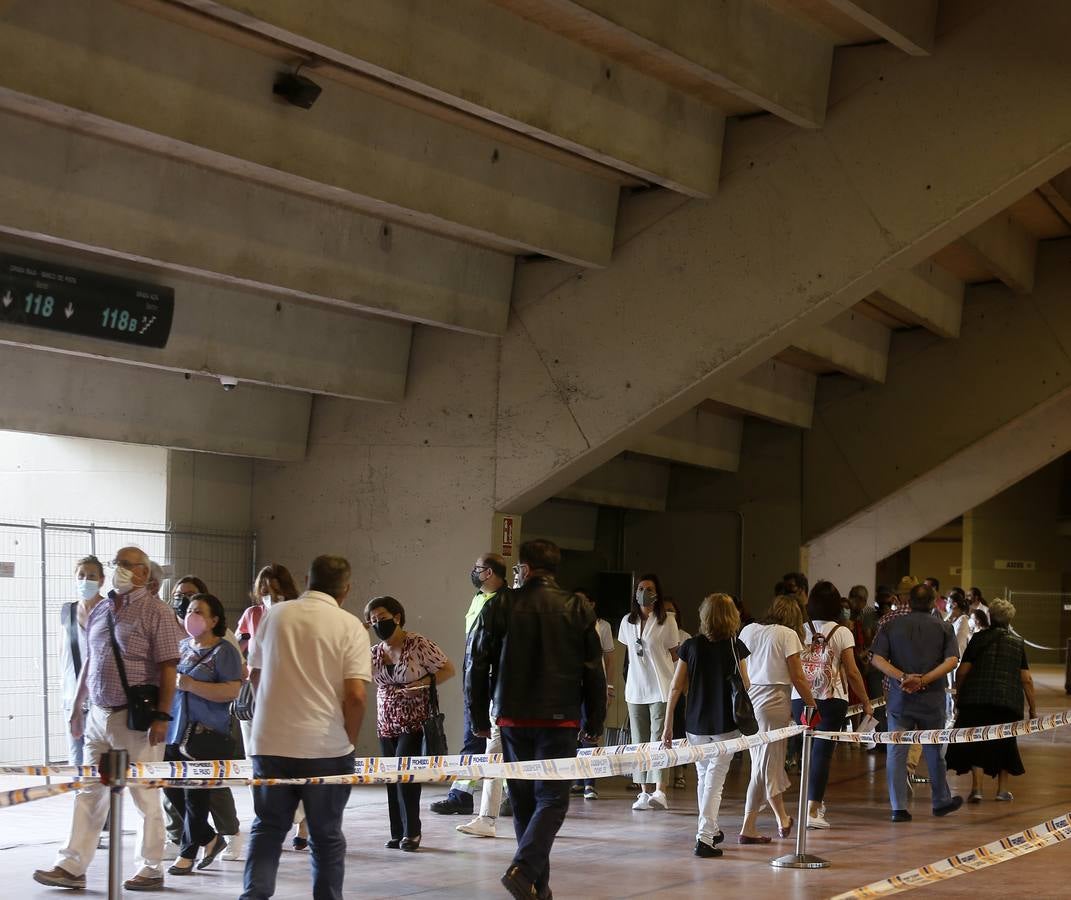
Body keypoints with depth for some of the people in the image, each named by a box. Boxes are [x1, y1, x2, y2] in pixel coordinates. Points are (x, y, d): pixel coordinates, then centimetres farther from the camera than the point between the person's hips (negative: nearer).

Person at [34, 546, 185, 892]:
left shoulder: (155, 612, -8)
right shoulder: (99, 611, 12)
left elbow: (168, 668, -12)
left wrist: (162, 716, -17)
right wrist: (77, 707, 18)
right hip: (99, 715, 6)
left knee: (145, 795, 2)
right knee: (89, 792, 8)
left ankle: (151, 870, 12)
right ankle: (71, 867, 11)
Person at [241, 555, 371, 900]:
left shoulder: (275, 615, 4)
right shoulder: (349, 626, -7)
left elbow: (255, 674, 16)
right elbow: (355, 695, -13)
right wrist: (349, 741, 3)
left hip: (270, 743, 2)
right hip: (326, 747, -2)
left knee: (267, 829, 13)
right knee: (326, 836, 11)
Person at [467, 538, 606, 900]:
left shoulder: (499, 607, 1)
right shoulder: (577, 609, 2)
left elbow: (477, 665, 2)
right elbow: (594, 671, 4)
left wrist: (480, 717, 11)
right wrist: (594, 721, 12)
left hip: (513, 718, 1)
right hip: (560, 720, -1)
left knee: (524, 800, 11)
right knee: (552, 799, -1)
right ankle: (522, 870, -21)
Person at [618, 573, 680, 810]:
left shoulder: (667, 621, -3)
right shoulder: (628, 621, 10)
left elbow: (674, 655, 1)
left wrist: (675, 684, -1)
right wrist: (634, 676, 14)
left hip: (661, 688, -5)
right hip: (635, 689, 5)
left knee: (659, 738, -12)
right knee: (640, 742, 6)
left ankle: (659, 791, -19)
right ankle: (645, 791, 10)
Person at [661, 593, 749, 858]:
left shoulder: (691, 646, -1)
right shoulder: (736, 647, -6)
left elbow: (676, 687, -1)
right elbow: (744, 686, -3)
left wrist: (667, 724, 3)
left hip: (696, 724, 3)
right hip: (726, 725, -3)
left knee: (704, 776, 20)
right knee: (715, 780, -1)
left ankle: (711, 829, 34)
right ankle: (704, 838, -10)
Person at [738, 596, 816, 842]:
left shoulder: (748, 630, 10)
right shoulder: (787, 634, -5)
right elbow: (797, 678, -6)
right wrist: (812, 705, 2)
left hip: (747, 699, 6)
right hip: (773, 701, -6)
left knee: (763, 762, 17)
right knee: (766, 764, 0)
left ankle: (782, 819, 31)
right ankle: (748, 828, 0)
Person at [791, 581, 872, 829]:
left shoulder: (800, 631, 3)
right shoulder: (841, 633, -3)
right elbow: (852, 672, -4)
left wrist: (794, 701, 10)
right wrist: (866, 702, 6)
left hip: (800, 699, 3)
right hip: (831, 700, -3)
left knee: (810, 750, 16)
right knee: (822, 752, -2)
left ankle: (817, 801, 25)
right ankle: (813, 810, -6)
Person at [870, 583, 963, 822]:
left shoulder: (891, 626, 3)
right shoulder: (944, 628, 3)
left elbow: (878, 659, -7)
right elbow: (951, 661, -10)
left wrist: (903, 677, -14)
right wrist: (923, 680, -15)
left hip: (900, 698, 0)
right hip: (932, 698, 0)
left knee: (896, 752, 3)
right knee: (934, 751, 15)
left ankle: (898, 807, -1)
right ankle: (941, 801, 29)